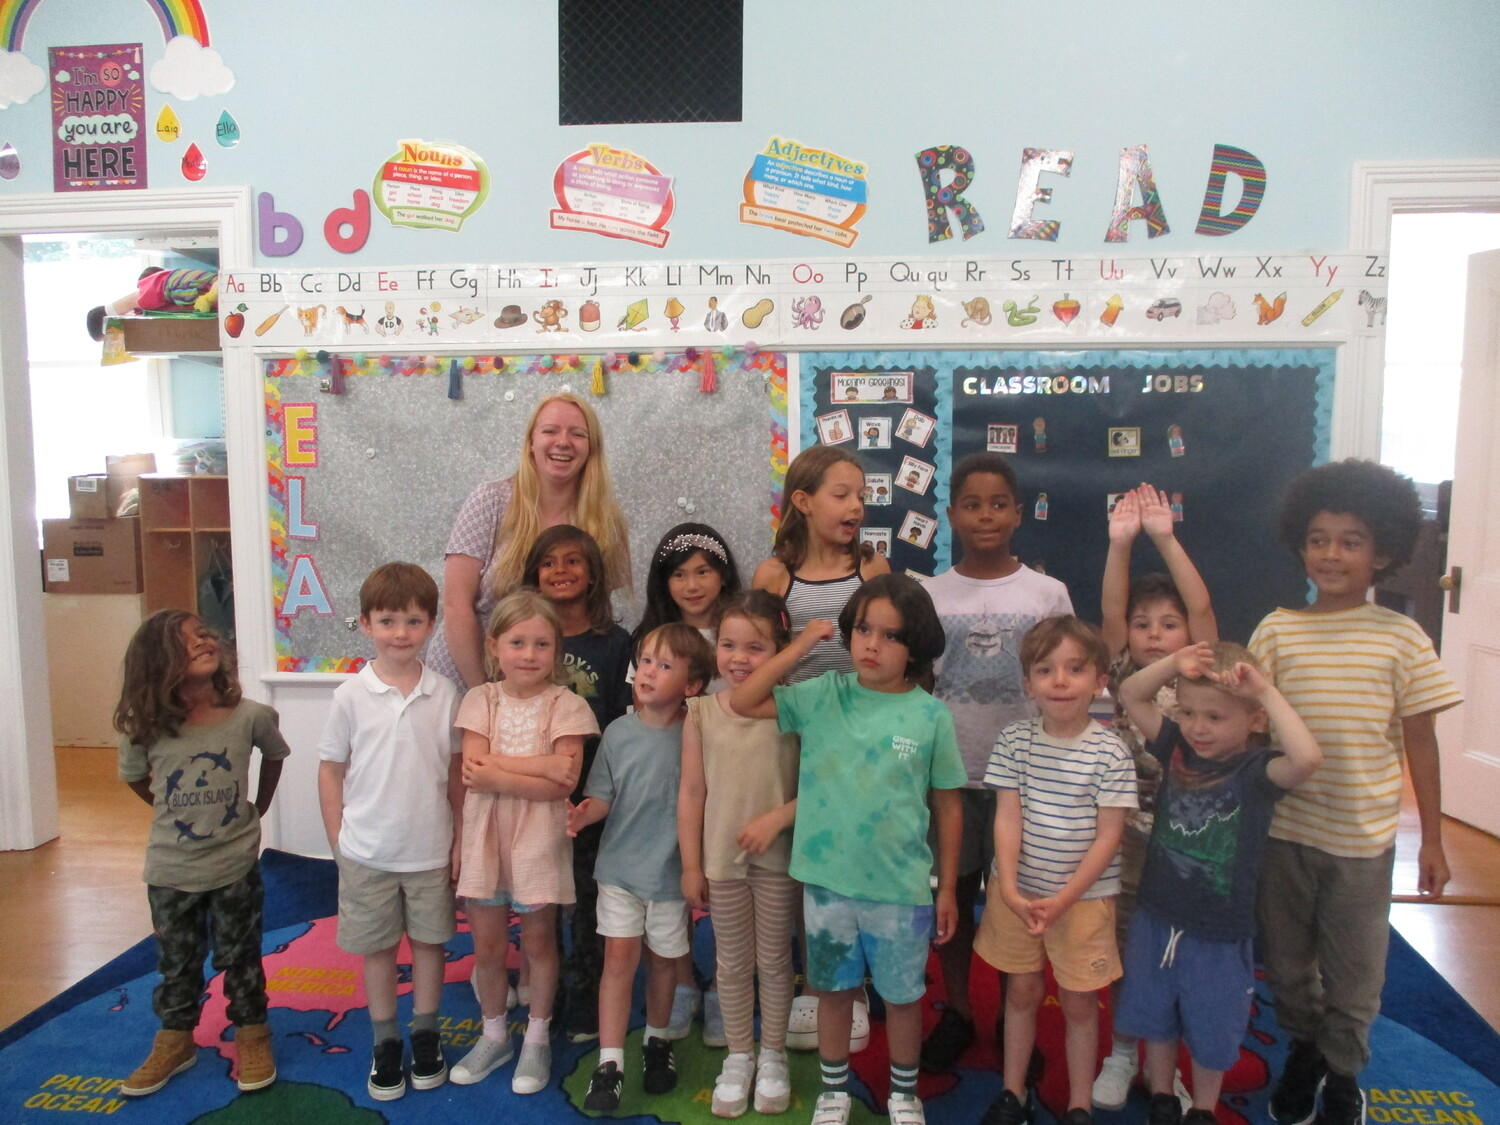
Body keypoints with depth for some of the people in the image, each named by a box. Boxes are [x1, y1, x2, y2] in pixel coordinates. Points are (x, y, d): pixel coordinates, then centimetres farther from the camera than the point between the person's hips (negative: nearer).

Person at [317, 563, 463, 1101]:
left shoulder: (444, 695, -6)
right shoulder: (352, 695, -8)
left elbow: (456, 771, 2)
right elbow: (331, 771, 0)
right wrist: (339, 840, -2)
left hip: (431, 850, 1)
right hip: (367, 853, 0)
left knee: (429, 942, 14)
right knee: (377, 949, 14)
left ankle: (425, 1035, 34)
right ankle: (385, 1043, 32)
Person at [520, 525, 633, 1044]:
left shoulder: (613, 642, -2)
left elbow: (617, 723, -1)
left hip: (591, 794, -1)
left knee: (589, 902, 8)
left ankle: (584, 1005, 23)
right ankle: (539, 1001, 27)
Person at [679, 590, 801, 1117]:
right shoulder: (701, 712, -4)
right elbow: (691, 792, -1)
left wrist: (776, 819, -20)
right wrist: (691, 865, 0)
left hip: (777, 856, -2)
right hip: (721, 857, 2)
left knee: (773, 959, 14)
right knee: (731, 963, 15)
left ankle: (772, 1055, 34)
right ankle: (738, 1057, 33)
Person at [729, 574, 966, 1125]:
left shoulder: (931, 716, -8)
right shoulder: (824, 695, -5)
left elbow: (948, 806, 0)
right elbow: (742, 703, -8)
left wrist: (947, 889, 3)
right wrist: (798, 647, -9)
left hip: (901, 888, -1)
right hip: (827, 880, 1)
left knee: (902, 996, 17)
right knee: (835, 990, 19)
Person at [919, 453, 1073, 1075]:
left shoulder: (1048, 594, -2)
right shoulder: (929, 595, 0)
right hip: (949, 770, 1)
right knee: (955, 891, 12)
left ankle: (1013, 1017, 30)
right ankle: (956, 1010, 29)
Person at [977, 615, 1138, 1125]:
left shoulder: (1110, 752, -12)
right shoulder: (1014, 740, -6)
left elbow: (1107, 837, -11)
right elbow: (1007, 818, -7)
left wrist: (1064, 898, -17)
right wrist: (1009, 889, -17)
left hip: (1084, 895, -2)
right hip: (1019, 891, 2)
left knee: (1078, 1001, 11)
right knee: (1022, 989, 15)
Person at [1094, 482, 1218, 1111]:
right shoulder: (1125, 677, -2)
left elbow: (1202, 607, -18)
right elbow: (1109, 613, -16)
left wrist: (1166, 540, -26)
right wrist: (1120, 544, -29)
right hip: (1127, 830, 1)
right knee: (1123, 945, 13)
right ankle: (1122, 1053, 31)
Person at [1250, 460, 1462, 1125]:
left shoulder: (1401, 638, -5)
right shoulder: (1277, 629, -3)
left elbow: (1418, 741, 0)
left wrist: (1432, 840, 2)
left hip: (1362, 837, -1)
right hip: (1282, 830, 1)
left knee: (1353, 977, 13)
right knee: (1287, 966, 18)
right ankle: (1303, 1051, 44)